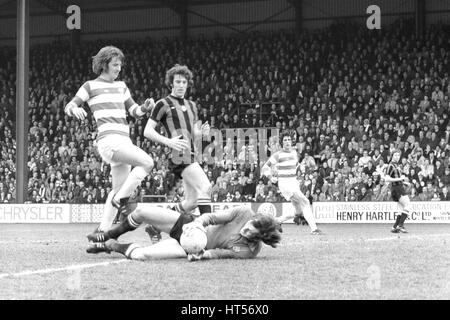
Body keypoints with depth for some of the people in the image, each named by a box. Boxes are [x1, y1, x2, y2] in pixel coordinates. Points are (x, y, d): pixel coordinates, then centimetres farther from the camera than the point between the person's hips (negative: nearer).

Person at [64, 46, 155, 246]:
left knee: (119, 189, 9)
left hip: (124, 141, 7)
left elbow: (134, 111, 24)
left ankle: (103, 230, 13)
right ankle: (120, 199, -16)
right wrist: (75, 109, -20)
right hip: (109, 140, -7)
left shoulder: (121, 86, 22)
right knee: (146, 162, -25)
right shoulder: (91, 86, 5)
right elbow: (69, 107, 5)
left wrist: (145, 107, 2)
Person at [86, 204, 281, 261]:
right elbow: (213, 217, -10)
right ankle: (110, 236, 27)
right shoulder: (244, 213, -13)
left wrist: (202, 255, -38)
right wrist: (198, 222, -27)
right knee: (140, 210, -5)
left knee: (142, 255, -24)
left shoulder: (248, 250, -22)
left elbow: (221, 253, -23)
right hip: (188, 224, 4)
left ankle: (114, 246, 11)